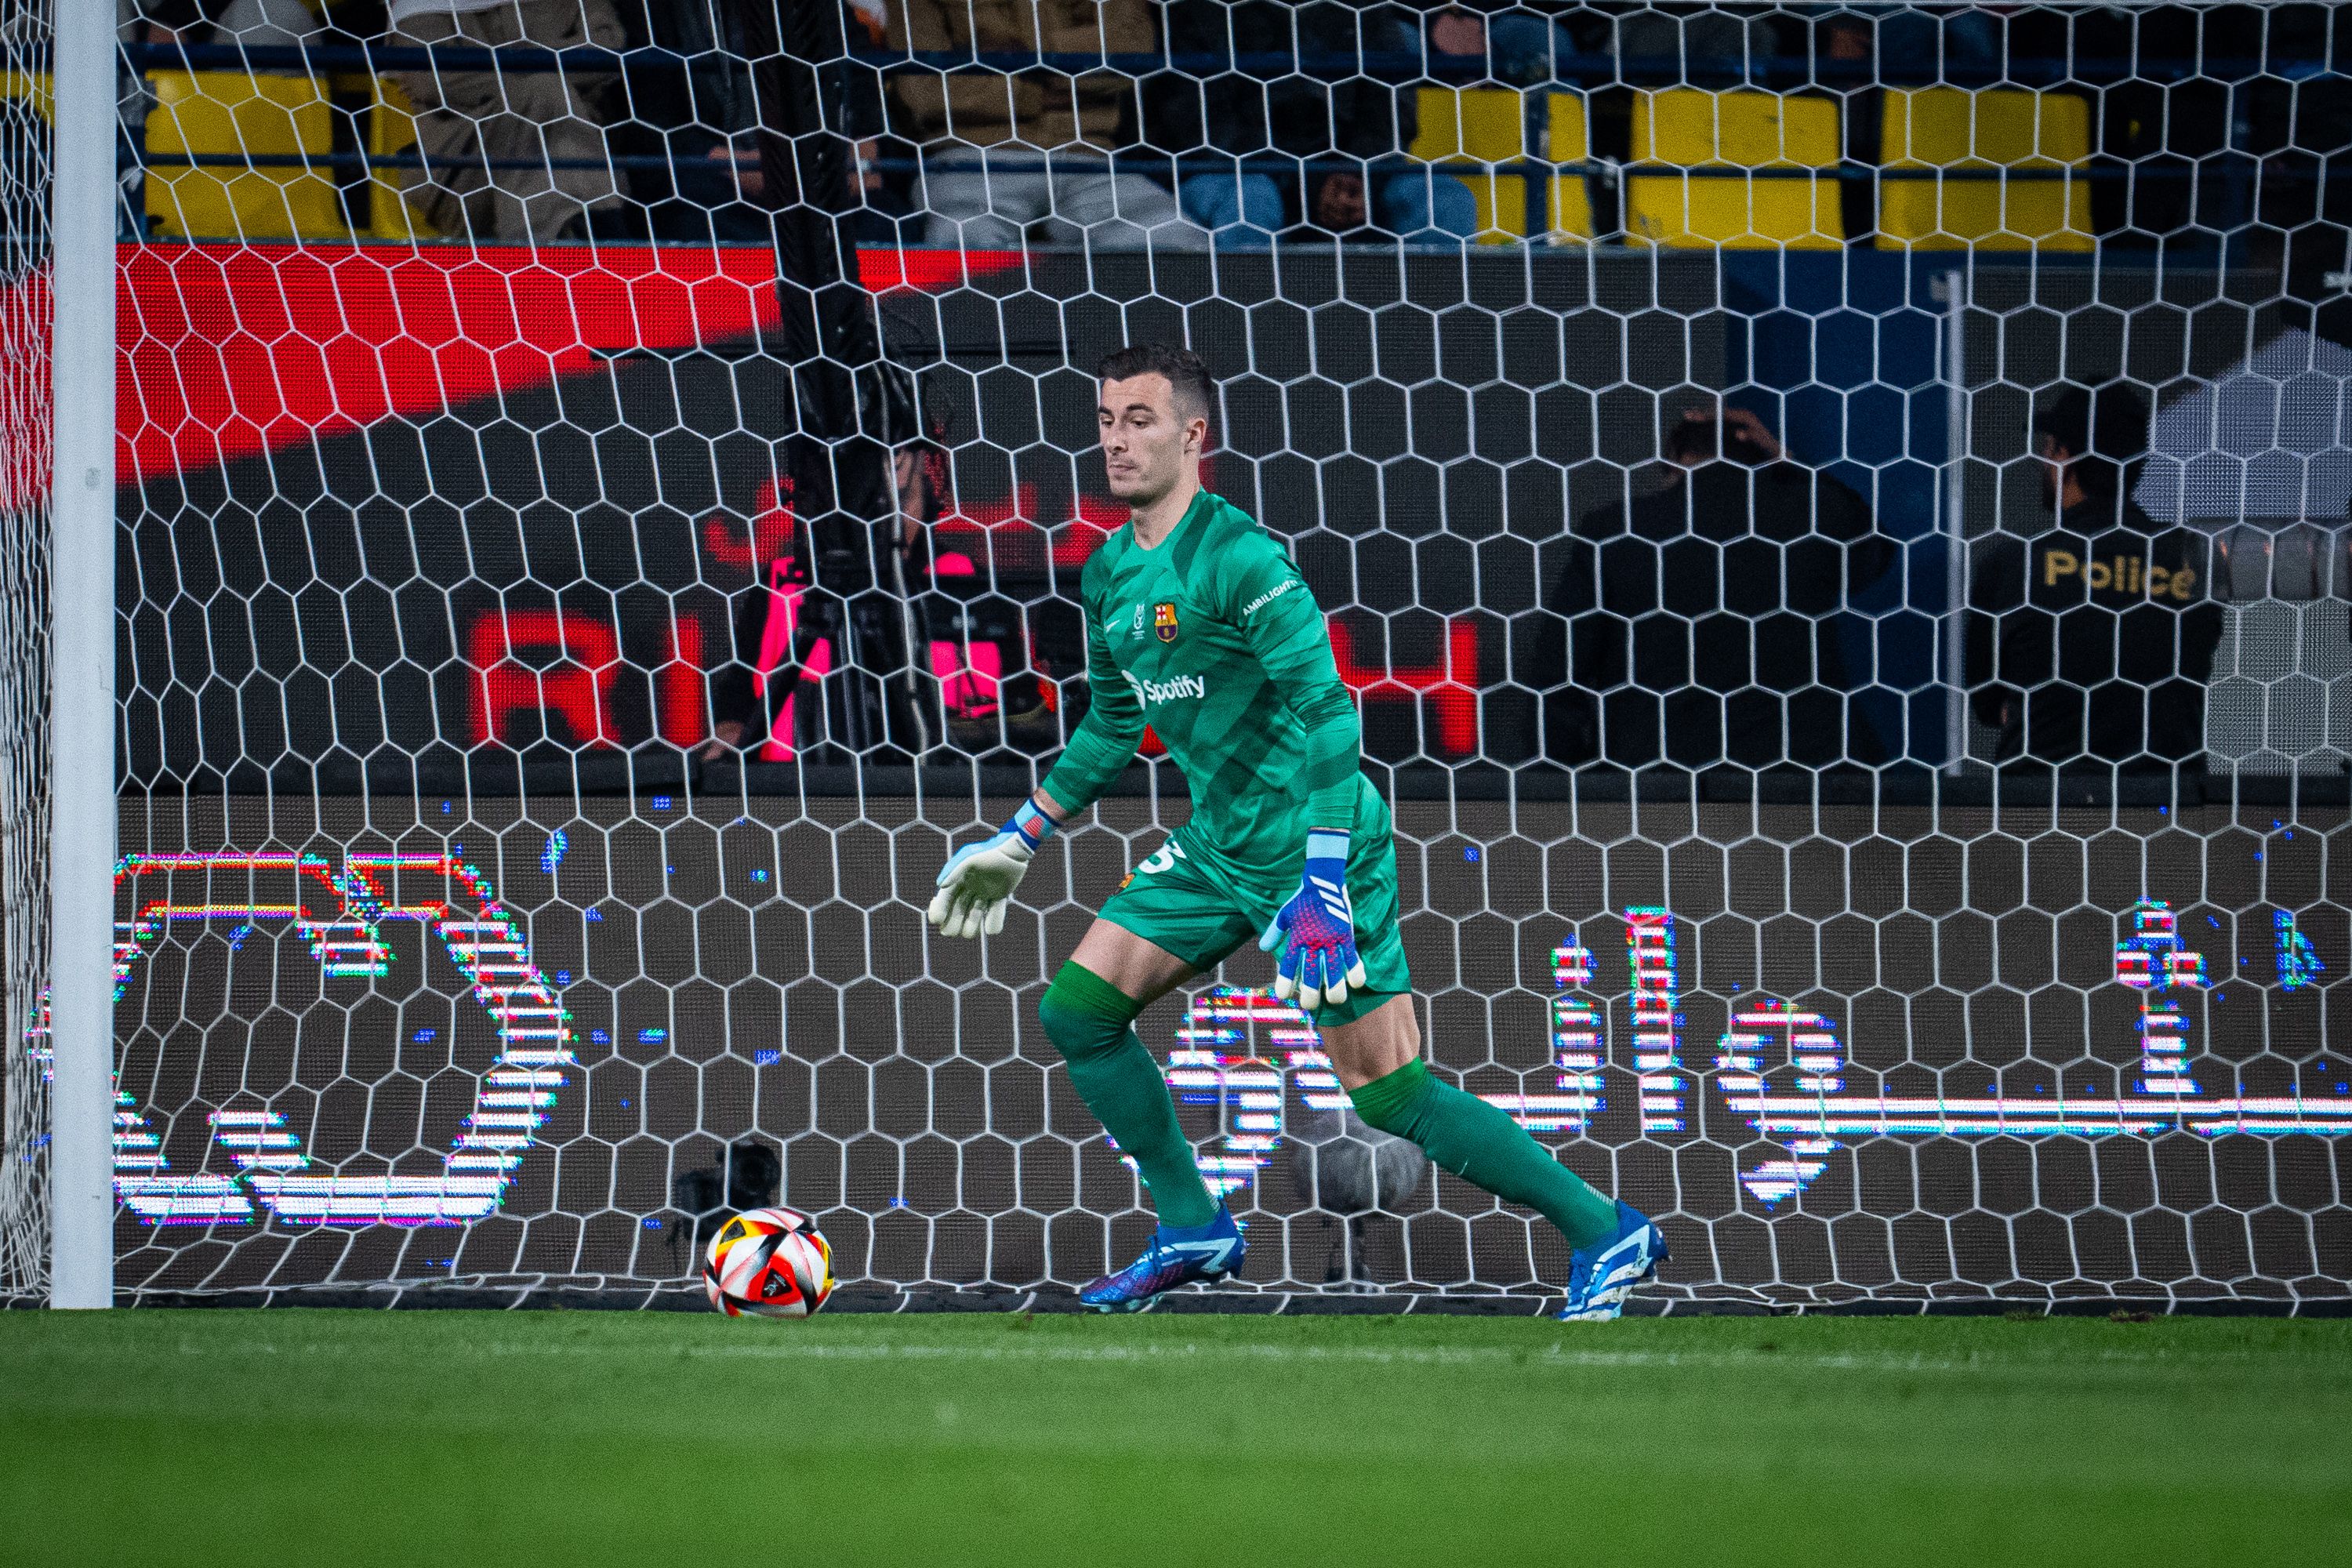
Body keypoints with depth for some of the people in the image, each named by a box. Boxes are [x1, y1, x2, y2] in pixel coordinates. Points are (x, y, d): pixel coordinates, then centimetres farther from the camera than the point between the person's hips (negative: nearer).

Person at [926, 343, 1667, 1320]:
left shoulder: (1238, 558, -19)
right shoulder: (1109, 576, 7)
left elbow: (1326, 715, -25)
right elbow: (1111, 727, 23)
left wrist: (1323, 885, -31)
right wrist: (1016, 845, 27)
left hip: (1313, 845, -8)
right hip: (1217, 851, 8)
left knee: (1389, 1094, -10)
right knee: (1075, 1012, 3)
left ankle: (1605, 1233, 0)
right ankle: (1193, 1232, 16)